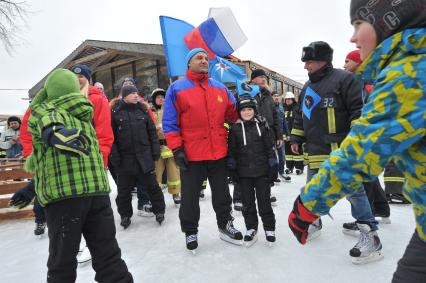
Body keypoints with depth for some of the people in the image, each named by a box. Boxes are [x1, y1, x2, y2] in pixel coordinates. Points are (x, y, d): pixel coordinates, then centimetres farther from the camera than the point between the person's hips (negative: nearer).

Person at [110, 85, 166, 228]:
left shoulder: (143, 110, 6)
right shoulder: (115, 112, -2)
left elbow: (152, 132, 9)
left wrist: (155, 151, 4)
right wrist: (114, 155, -7)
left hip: (144, 156, 1)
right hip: (124, 159, -1)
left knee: (152, 185, 7)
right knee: (124, 189, 10)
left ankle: (159, 211, 24)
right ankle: (125, 215, 29)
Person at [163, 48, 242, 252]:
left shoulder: (220, 88, 10)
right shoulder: (177, 88, -3)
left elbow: (234, 114, 14)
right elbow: (169, 123, -6)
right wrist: (177, 150, -11)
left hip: (219, 153, 4)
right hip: (191, 155, -4)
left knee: (222, 193, 18)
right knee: (190, 196, 10)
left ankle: (225, 224, 37)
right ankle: (190, 232, 29)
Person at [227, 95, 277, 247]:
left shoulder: (262, 126, -1)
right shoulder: (235, 129, 0)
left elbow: (270, 148, 1)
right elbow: (231, 151, 3)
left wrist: (273, 167, -1)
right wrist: (232, 171, 0)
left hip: (262, 172, -1)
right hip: (244, 173, 1)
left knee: (264, 201, 8)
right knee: (247, 202, 11)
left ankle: (269, 228, 24)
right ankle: (251, 228, 26)